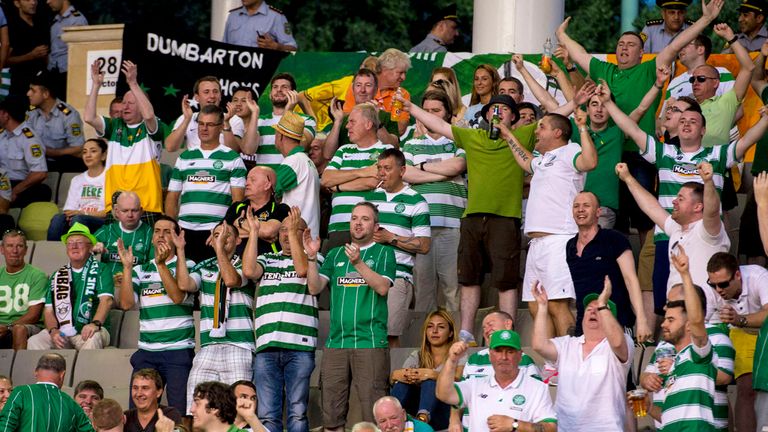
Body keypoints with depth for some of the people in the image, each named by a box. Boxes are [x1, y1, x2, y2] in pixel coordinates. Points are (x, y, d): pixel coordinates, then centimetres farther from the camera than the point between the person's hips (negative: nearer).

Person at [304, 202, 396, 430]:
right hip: (336, 341, 4)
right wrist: (312, 258, -5)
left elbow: (383, 287, -9)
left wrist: (358, 263, -19)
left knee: (373, 413, -8)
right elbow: (315, 288, 8)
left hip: (370, 342, -4)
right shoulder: (336, 254, 18)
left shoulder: (384, 253, 7)